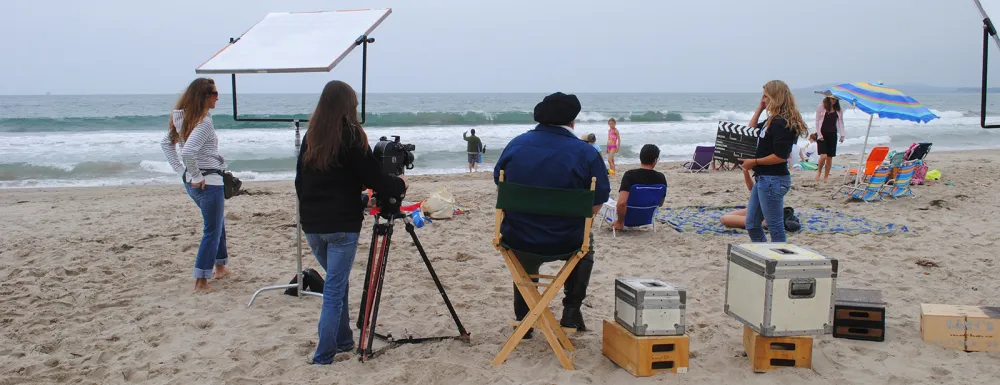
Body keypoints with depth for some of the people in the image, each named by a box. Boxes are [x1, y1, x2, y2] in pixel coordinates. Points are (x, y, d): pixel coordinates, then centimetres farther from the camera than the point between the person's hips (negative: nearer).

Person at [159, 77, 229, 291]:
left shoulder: (181, 119, 7)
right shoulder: (204, 122, -21)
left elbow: (166, 144, 16)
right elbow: (188, 151, -34)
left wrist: (181, 171, 13)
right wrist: (196, 176, -20)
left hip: (190, 182, 9)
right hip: (209, 182, -9)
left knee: (217, 223, 25)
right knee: (212, 230, 2)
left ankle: (220, 267, 37)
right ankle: (201, 280, 4)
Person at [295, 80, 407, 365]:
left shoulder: (310, 137, 8)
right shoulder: (351, 137, -9)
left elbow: (300, 182, 12)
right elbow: (374, 179, -8)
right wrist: (400, 184, 9)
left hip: (312, 224, 6)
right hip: (342, 225, -6)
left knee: (336, 283, 20)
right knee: (335, 289, -2)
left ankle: (344, 342, 26)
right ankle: (324, 357, -2)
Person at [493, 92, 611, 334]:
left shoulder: (516, 144, -3)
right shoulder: (586, 153, -12)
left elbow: (499, 182, 10)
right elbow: (597, 203, -8)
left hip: (517, 240, 2)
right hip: (565, 244, -2)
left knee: (525, 260, 39)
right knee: (585, 242, 35)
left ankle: (523, 322, 40)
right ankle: (572, 310, 28)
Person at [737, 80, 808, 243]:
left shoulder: (781, 123, -17)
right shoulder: (772, 121, 12)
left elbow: (781, 156, -24)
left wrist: (754, 162, -14)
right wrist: (760, 107, 17)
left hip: (773, 180, -11)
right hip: (763, 179, 11)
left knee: (775, 226, -1)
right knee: (752, 225, 15)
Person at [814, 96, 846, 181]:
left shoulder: (838, 109, 8)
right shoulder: (821, 107, -3)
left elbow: (840, 122, 11)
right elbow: (817, 121, -3)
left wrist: (842, 135, 0)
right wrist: (819, 135, -10)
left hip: (832, 134, 4)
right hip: (822, 134, -4)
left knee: (830, 157, 4)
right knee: (823, 156, -16)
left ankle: (826, 177, 13)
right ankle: (819, 171, 9)